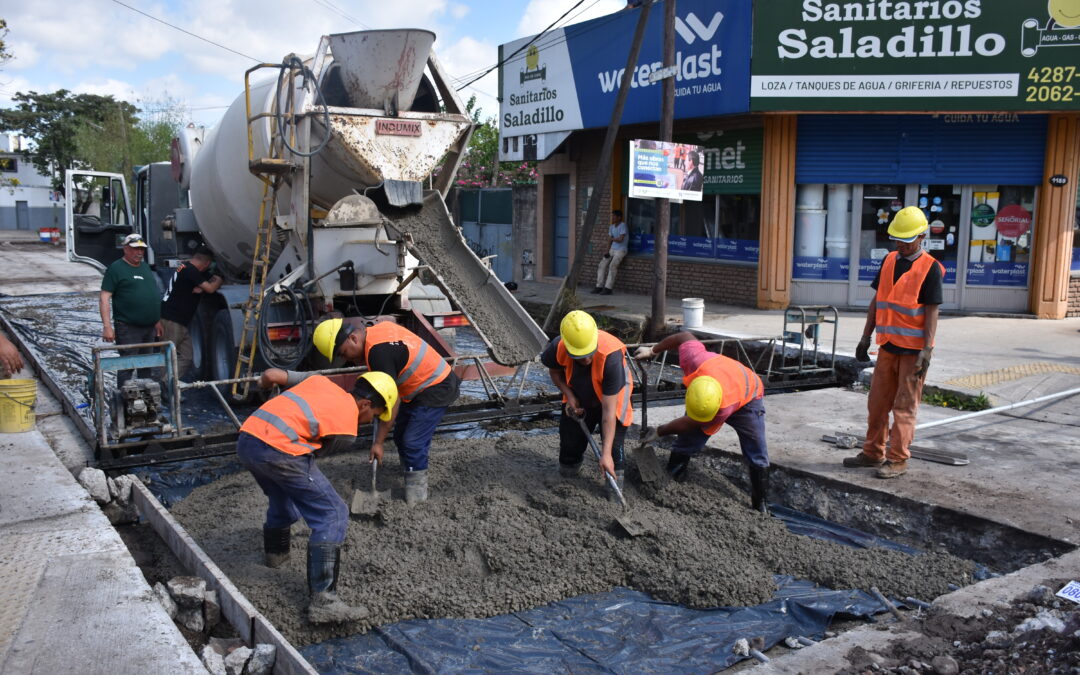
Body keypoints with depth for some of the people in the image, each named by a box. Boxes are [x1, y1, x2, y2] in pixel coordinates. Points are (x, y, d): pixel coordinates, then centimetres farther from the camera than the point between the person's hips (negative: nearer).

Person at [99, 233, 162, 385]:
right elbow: (104, 298, -13)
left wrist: (158, 321, 20)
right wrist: (107, 326, -20)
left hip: (149, 327, 7)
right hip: (128, 328, -7)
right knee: (127, 366, -3)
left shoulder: (145, 267, 15)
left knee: (146, 366, 15)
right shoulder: (116, 268, -8)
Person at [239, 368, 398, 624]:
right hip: (279, 452, -9)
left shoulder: (319, 381, 19)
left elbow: (270, 374, 20)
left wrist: (264, 383, 42)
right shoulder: (347, 429, 2)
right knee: (333, 516, -2)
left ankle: (275, 550, 60)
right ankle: (323, 602, -7)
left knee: (284, 497, 35)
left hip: (246, 440, 9)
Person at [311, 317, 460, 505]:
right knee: (401, 435, 14)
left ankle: (416, 492, 6)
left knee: (413, 442, -9)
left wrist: (379, 442, -22)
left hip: (436, 391, -11)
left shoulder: (378, 353, -29)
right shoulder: (379, 328, -1)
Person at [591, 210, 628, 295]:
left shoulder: (623, 226, -12)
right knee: (602, 265, -10)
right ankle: (599, 286, -10)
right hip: (612, 250, 7)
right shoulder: (611, 227, 12)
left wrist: (612, 238, -1)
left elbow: (620, 239, -20)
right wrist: (607, 252, -1)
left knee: (612, 266, -25)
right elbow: (609, 241, 11)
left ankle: (608, 288, -26)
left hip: (621, 250, -7)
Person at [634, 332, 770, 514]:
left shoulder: (724, 409, -44)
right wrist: (652, 350, -11)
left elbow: (688, 424, -27)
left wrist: (659, 432, -12)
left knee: (757, 458, -10)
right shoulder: (695, 359, -42)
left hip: (747, 398, -4)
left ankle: (761, 508, 3)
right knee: (685, 445, -4)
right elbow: (686, 337, -19)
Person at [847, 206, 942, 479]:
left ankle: (898, 460, 8)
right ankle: (873, 453, 24)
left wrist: (926, 351, -18)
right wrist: (866, 338, 11)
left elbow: (932, 312, -12)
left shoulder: (930, 268, -10)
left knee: (904, 407, 0)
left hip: (913, 349, -6)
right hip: (888, 345, 6)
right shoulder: (889, 261, 8)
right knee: (877, 402, 13)